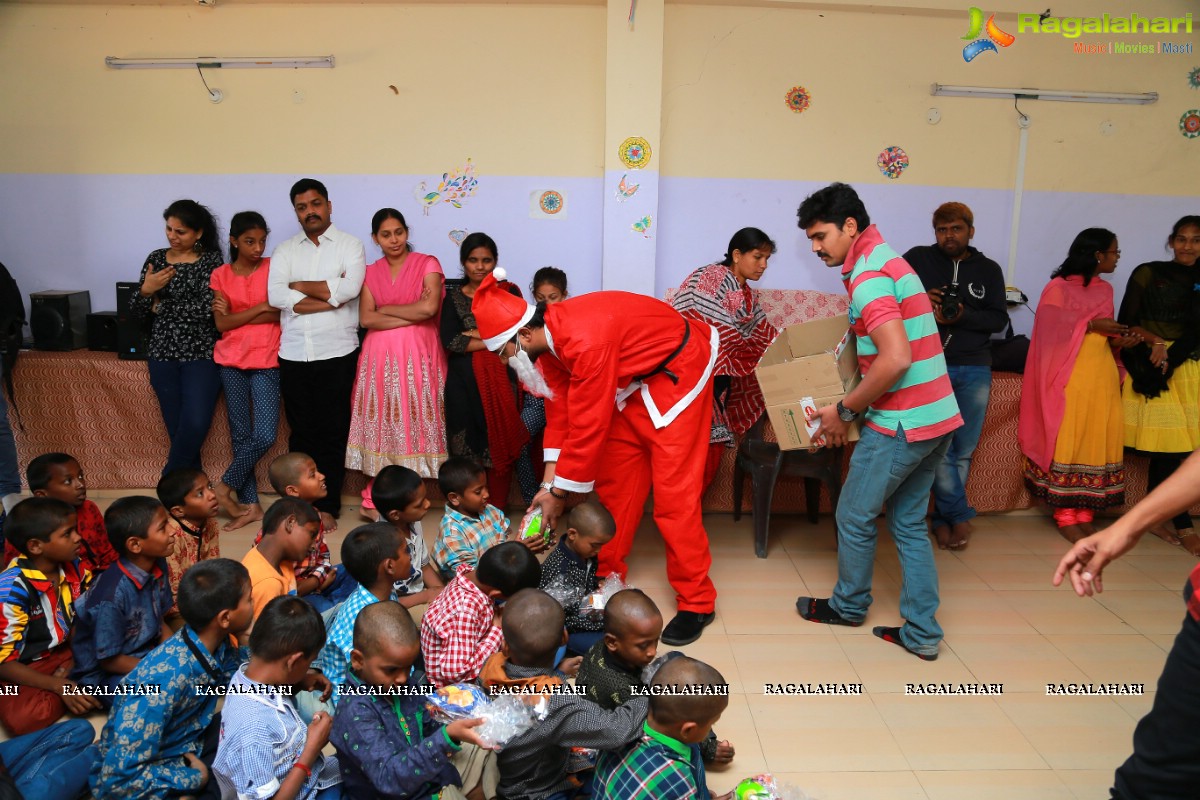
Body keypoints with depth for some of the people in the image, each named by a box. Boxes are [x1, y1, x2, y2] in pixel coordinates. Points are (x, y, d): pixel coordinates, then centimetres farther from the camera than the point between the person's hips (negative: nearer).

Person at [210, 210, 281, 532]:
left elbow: (283, 314, -8)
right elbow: (222, 324, -3)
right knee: (241, 435, 4)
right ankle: (250, 505, 12)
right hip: (232, 360, 1)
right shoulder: (220, 275, 5)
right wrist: (261, 308, -11)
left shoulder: (273, 268, 1)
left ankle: (224, 488, 11)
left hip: (266, 360, -1)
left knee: (265, 436, -10)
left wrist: (237, 316, -10)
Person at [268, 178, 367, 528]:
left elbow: (349, 288, -16)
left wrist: (300, 285, -5)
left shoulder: (350, 245, 3)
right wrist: (330, 296, -12)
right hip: (294, 354, 3)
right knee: (301, 432, 10)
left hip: (336, 354, -3)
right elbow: (276, 295, -6)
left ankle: (327, 506, 12)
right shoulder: (284, 251, 11)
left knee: (332, 433, 2)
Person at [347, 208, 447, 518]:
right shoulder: (370, 273, 12)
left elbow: (429, 308, -12)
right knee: (381, 423, 1)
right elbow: (366, 319, -1)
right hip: (380, 358, 3)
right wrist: (411, 315, -8)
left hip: (418, 357, -3)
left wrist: (385, 309, -1)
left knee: (412, 422, -3)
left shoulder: (427, 264, 3)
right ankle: (376, 499, 6)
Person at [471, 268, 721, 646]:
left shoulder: (585, 341, -35)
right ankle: (605, 576, 25)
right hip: (633, 379, 9)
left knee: (673, 493, -10)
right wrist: (549, 482, -4)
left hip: (676, 371, -9)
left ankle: (696, 602, 2)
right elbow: (559, 409, -1)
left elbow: (587, 427, -30)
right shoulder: (549, 336, -7)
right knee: (612, 484, 10)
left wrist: (560, 492, -17)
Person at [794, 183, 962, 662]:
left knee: (855, 517, 10)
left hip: (900, 424, -9)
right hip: (938, 418, 9)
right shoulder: (888, 260, 15)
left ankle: (849, 606, 30)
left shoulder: (867, 275, -16)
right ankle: (922, 633, 21)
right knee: (910, 523, 16)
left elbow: (896, 359, -27)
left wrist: (845, 410, -16)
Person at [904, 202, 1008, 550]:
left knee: (963, 450, 6)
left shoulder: (989, 269, 10)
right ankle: (959, 515, 7)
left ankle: (943, 517, 20)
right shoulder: (917, 258, 4)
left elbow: (999, 319, 5)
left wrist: (963, 316, -13)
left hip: (974, 369, 3)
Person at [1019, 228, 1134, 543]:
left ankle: (1084, 514, 11)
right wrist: (1091, 324, -16)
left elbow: (1103, 333, 20)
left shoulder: (1105, 289, 16)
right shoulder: (1058, 287, -4)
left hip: (1101, 375, 7)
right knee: (1067, 442, -4)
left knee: (1097, 442, 4)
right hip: (1070, 376, -6)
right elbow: (1050, 330, -11)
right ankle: (1065, 517, 3)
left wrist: (1118, 339, 0)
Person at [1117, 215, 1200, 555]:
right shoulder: (1147, 273, 4)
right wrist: (1154, 343, -13)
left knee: (1165, 446, 0)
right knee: (1167, 445, -5)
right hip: (1150, 367, -2)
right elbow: (1126, 323, 2)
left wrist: (1170, 356, -11)